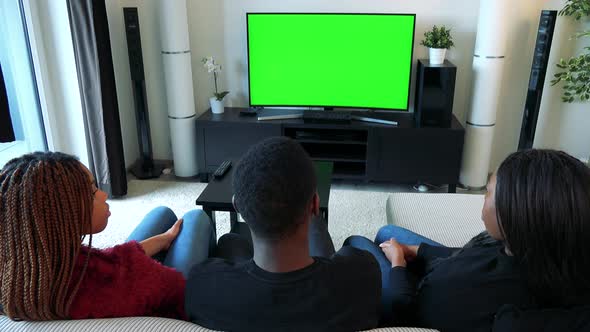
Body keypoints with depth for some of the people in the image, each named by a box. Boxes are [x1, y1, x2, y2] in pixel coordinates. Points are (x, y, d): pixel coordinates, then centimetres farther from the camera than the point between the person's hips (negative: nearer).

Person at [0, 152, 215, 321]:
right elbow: (180, 289, -26)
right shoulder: (116, 275, -45)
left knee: (163, 213, 20)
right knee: (196, 218, 13)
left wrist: (165, 238, 4)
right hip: (167, 314, -5)